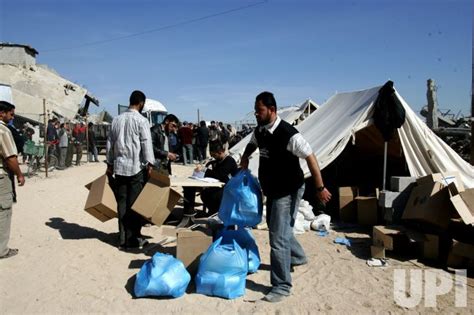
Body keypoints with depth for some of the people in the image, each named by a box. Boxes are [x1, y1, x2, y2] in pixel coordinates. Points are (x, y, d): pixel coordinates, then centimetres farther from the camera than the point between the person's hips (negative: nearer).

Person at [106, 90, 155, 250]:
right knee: (135, 204, 2)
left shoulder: (116, 119, 10)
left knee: (122, 203, 8)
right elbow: (146, 144, -10)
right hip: (137, 167, -5)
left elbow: (110, 143, 14)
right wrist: (149, 165, -7)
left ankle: (123, 239, 12)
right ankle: (133, 239, 8)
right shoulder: (141, 120, -6)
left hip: (119, 166, 5)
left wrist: (110, 164, 20)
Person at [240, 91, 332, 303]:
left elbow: (310, 158, -22)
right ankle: (297, 257, 51)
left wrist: (320, 188, -22)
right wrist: (245, 158, 9)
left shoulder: (288, 134, -25)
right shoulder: (259, 131, -2)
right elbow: (252, 145, 24)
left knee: (278, 237, -8)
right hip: (272, 190, 9)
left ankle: (282, 287, 6)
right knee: (276, 227, 25)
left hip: (288, 191, -9)